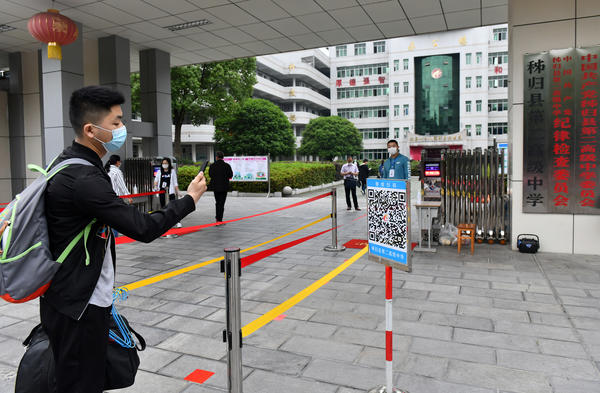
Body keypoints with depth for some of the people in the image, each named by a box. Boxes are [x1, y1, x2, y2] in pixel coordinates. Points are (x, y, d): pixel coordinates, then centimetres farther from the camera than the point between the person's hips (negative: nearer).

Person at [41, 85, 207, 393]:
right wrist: (190, 199, -13)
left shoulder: (69, 163, 7)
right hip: (79, 308, -10)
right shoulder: (83, 179, -25)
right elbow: (143, 229, -27)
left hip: (69, 297, 10)